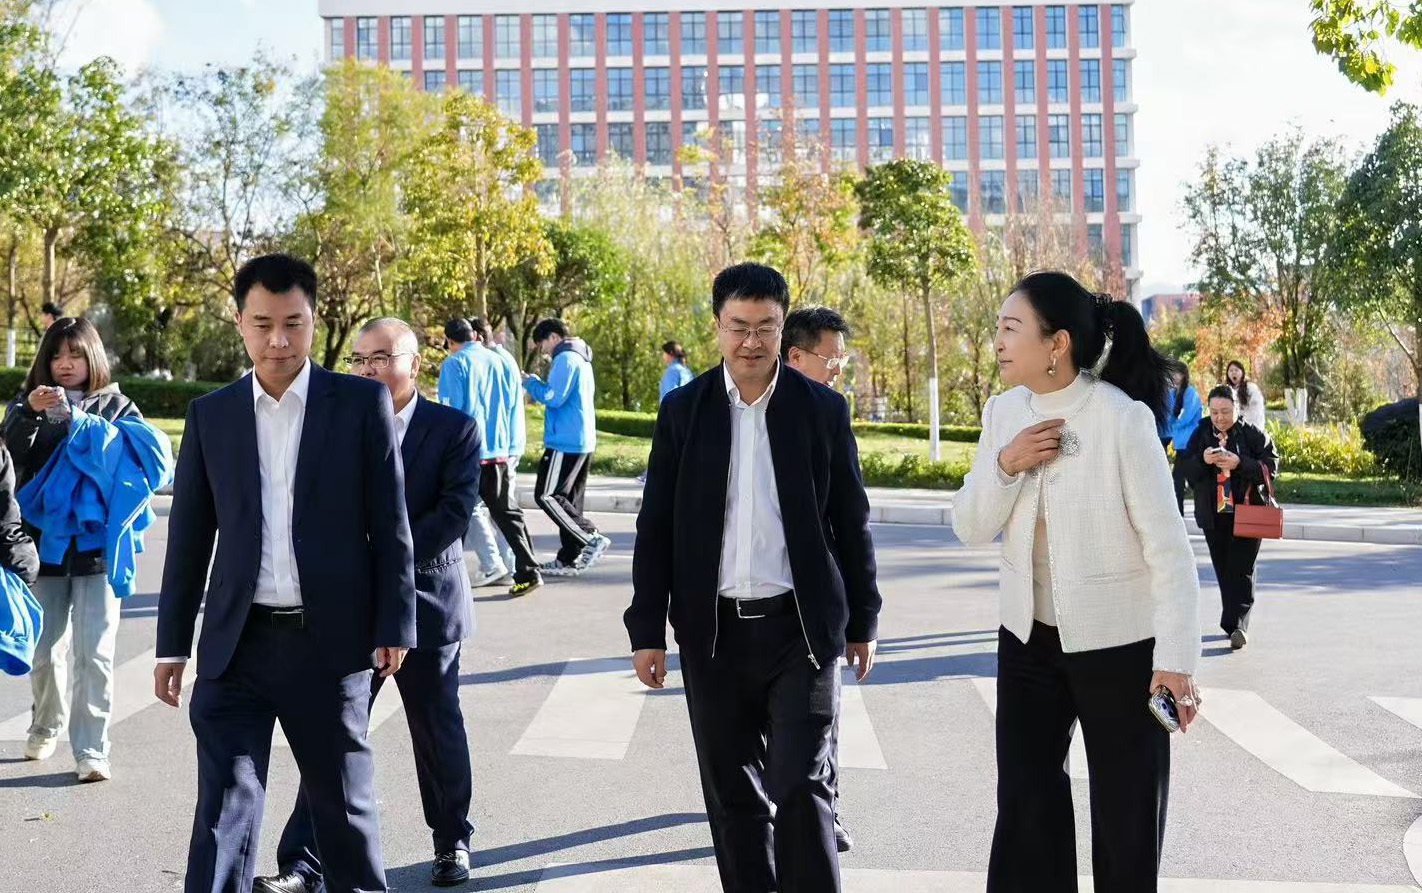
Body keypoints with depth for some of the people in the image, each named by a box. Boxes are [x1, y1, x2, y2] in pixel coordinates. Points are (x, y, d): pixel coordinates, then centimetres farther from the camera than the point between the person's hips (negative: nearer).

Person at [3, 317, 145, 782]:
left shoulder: (116, 405, 5)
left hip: (98, 545, -2)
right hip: (45, 543, 2)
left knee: (94, 653, -6)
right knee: (45, 650, 10)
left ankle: (91, 750, -1)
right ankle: (46, 727, 34)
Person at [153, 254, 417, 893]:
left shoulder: (362, 403, -1)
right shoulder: (210, 415, 6)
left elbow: (391, 524, -1)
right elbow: (188, 538, 9)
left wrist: (394, 626, -4)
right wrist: (172, 645, 9)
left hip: (330, 641, -1)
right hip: (237, 644, 2)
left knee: (344, 803, 12)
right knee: (223, 808, 0)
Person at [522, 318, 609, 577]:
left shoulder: (565, 359, -12)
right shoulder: (582, 359, 19)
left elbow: (553, 397, -18)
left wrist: (531, 382, -3)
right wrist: (537, 383, 13)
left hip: (566, 442, -10)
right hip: (583, 441, 10)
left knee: (547, 495, -8)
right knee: (569, 498, 12)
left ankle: (592, 538, -13)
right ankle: (569, 560, 14)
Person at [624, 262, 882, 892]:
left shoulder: (823, 409, 0)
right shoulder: (683, 410, 2)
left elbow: (851, 521, 5)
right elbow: (655, 527, 3)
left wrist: (863, 620, 7)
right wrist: (647, 630, 0)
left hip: (801, 628, -2)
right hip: (713, 631, 2)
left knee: (802, 787, -6)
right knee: (733, 793, 11)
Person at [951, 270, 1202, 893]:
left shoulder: (1122, 419, -18)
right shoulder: (1004, 412, 0)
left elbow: (1168, 547, -17)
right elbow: (970, 529, 2)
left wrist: (1176, 659, -21)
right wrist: (1004, 465, -16)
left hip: (1118, 643, -5)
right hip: (1029, 637, 5)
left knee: (1127, 818, 8)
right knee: (1025, 808, 7)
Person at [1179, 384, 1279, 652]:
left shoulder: (1253, 435, -3)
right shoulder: (1201, 434, 5)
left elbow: (1271, 465, -10)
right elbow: (1185, 468, 1)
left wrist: (1240, 464, -22)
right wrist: (1202, 460, -19)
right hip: (1213, 515, 4)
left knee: (1241, 570, -9)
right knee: (1223, 570, 9)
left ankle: (1236, 625, -12)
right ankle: (1234, 624, 21)